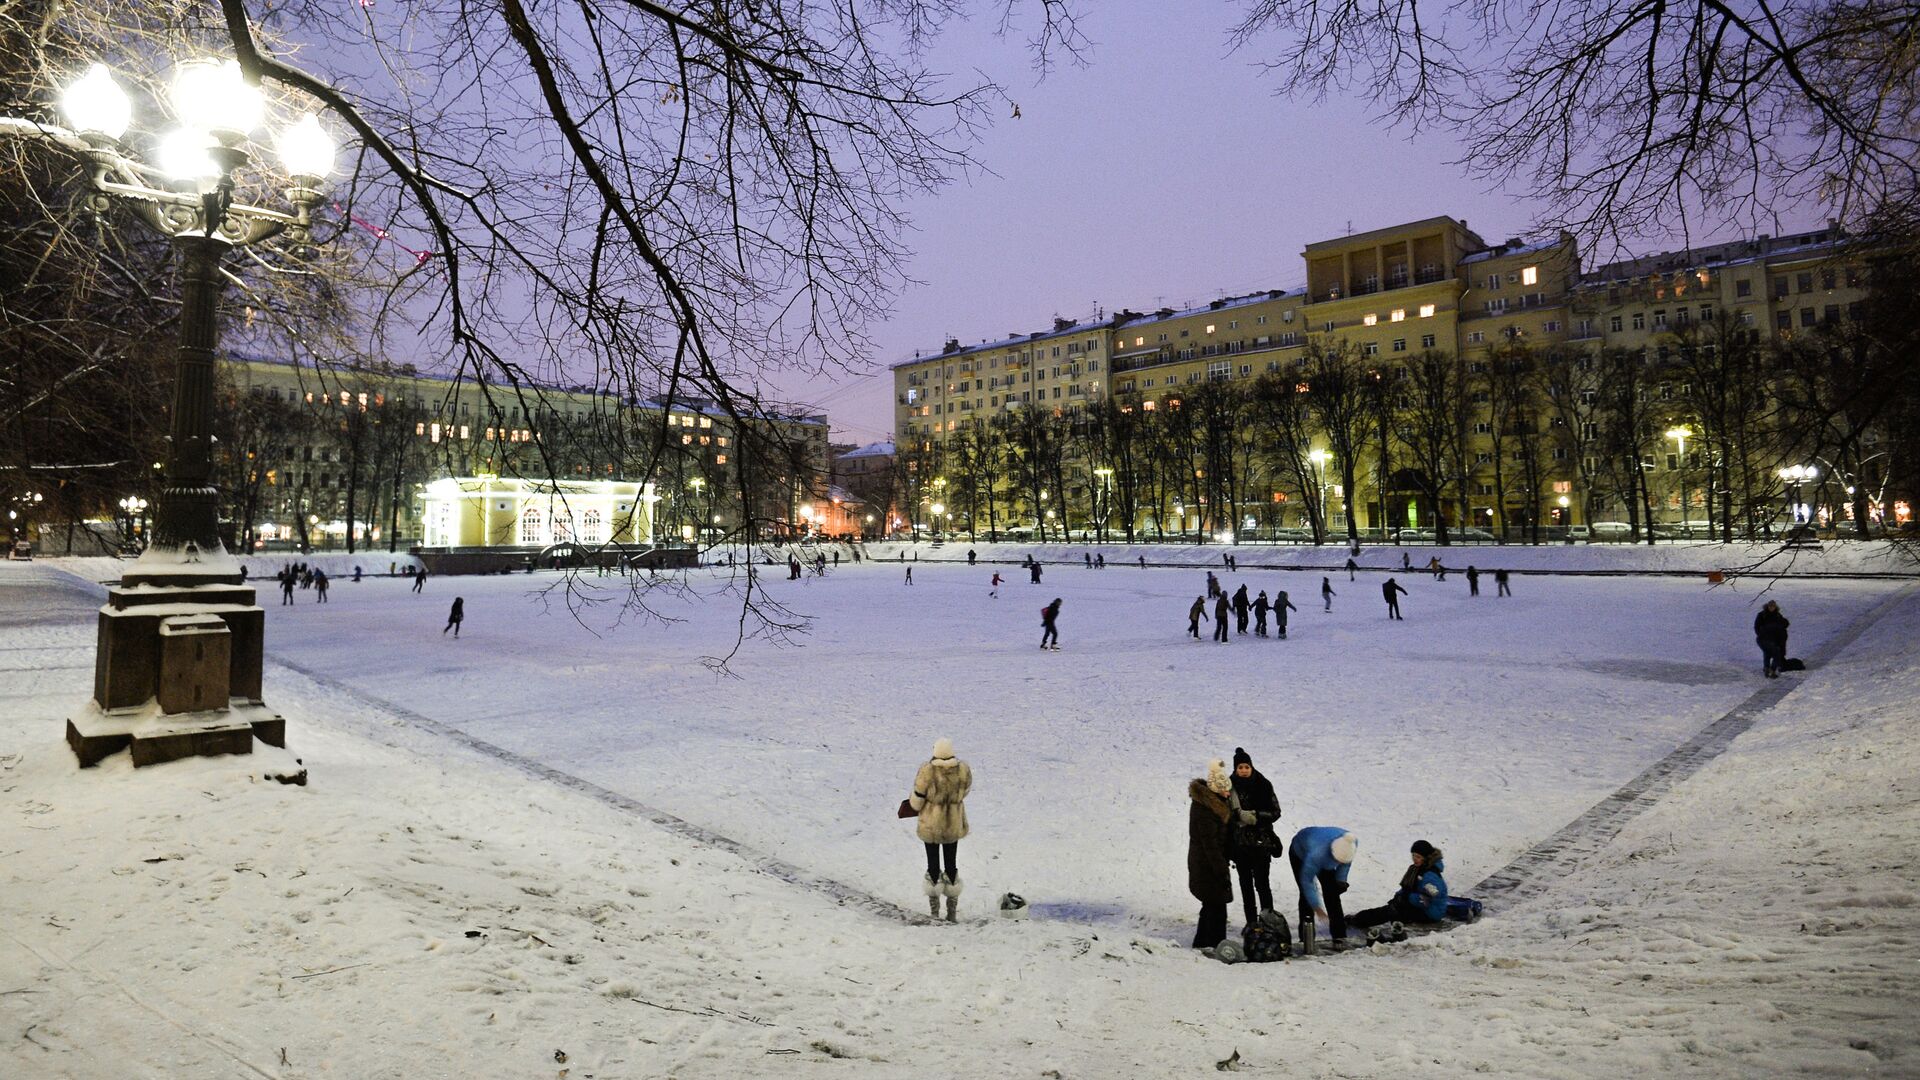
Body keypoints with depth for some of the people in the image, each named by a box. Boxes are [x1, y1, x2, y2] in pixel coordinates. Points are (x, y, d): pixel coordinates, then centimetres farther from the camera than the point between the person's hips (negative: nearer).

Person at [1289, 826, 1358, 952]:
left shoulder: (1353, 843, -31)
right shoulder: (1317, 853, -47)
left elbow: (1346, 863, -5)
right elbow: (1306, 880, -35)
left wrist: (1341, 879, -14)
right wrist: (1316, 907, -32)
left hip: (1325, 858, 5)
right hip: (1300, 854, -5)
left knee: (1332, 892, -3)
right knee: (1306, 894, -13)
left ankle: (1340, 937, 6)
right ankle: (1306, 940, -7)